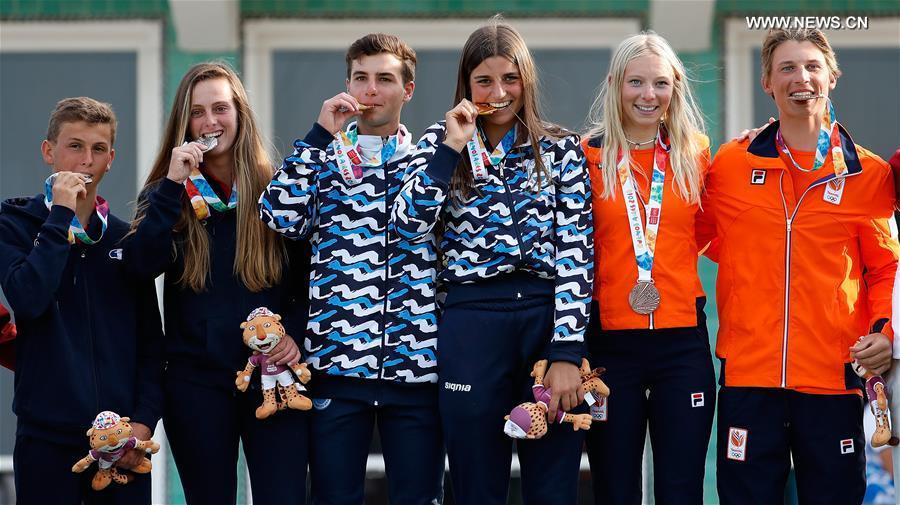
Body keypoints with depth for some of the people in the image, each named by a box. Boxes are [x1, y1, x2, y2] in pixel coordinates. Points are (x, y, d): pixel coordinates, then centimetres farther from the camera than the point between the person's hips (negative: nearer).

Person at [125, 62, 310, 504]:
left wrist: (295, 333, -12)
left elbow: (310, 276, 5)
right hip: (197, 380, 1)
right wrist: (173, 185, -15)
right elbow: (142, 264, -11)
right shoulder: (166, 192, 7)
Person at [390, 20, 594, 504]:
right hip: (472, 324, 0)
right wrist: (451, 148, -9)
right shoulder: (443, 146, 11)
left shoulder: (561, 150, 8)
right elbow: (409, 225, -5)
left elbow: (575, 251, -1)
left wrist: (567, 354, -10)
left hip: (548, 319, 0)